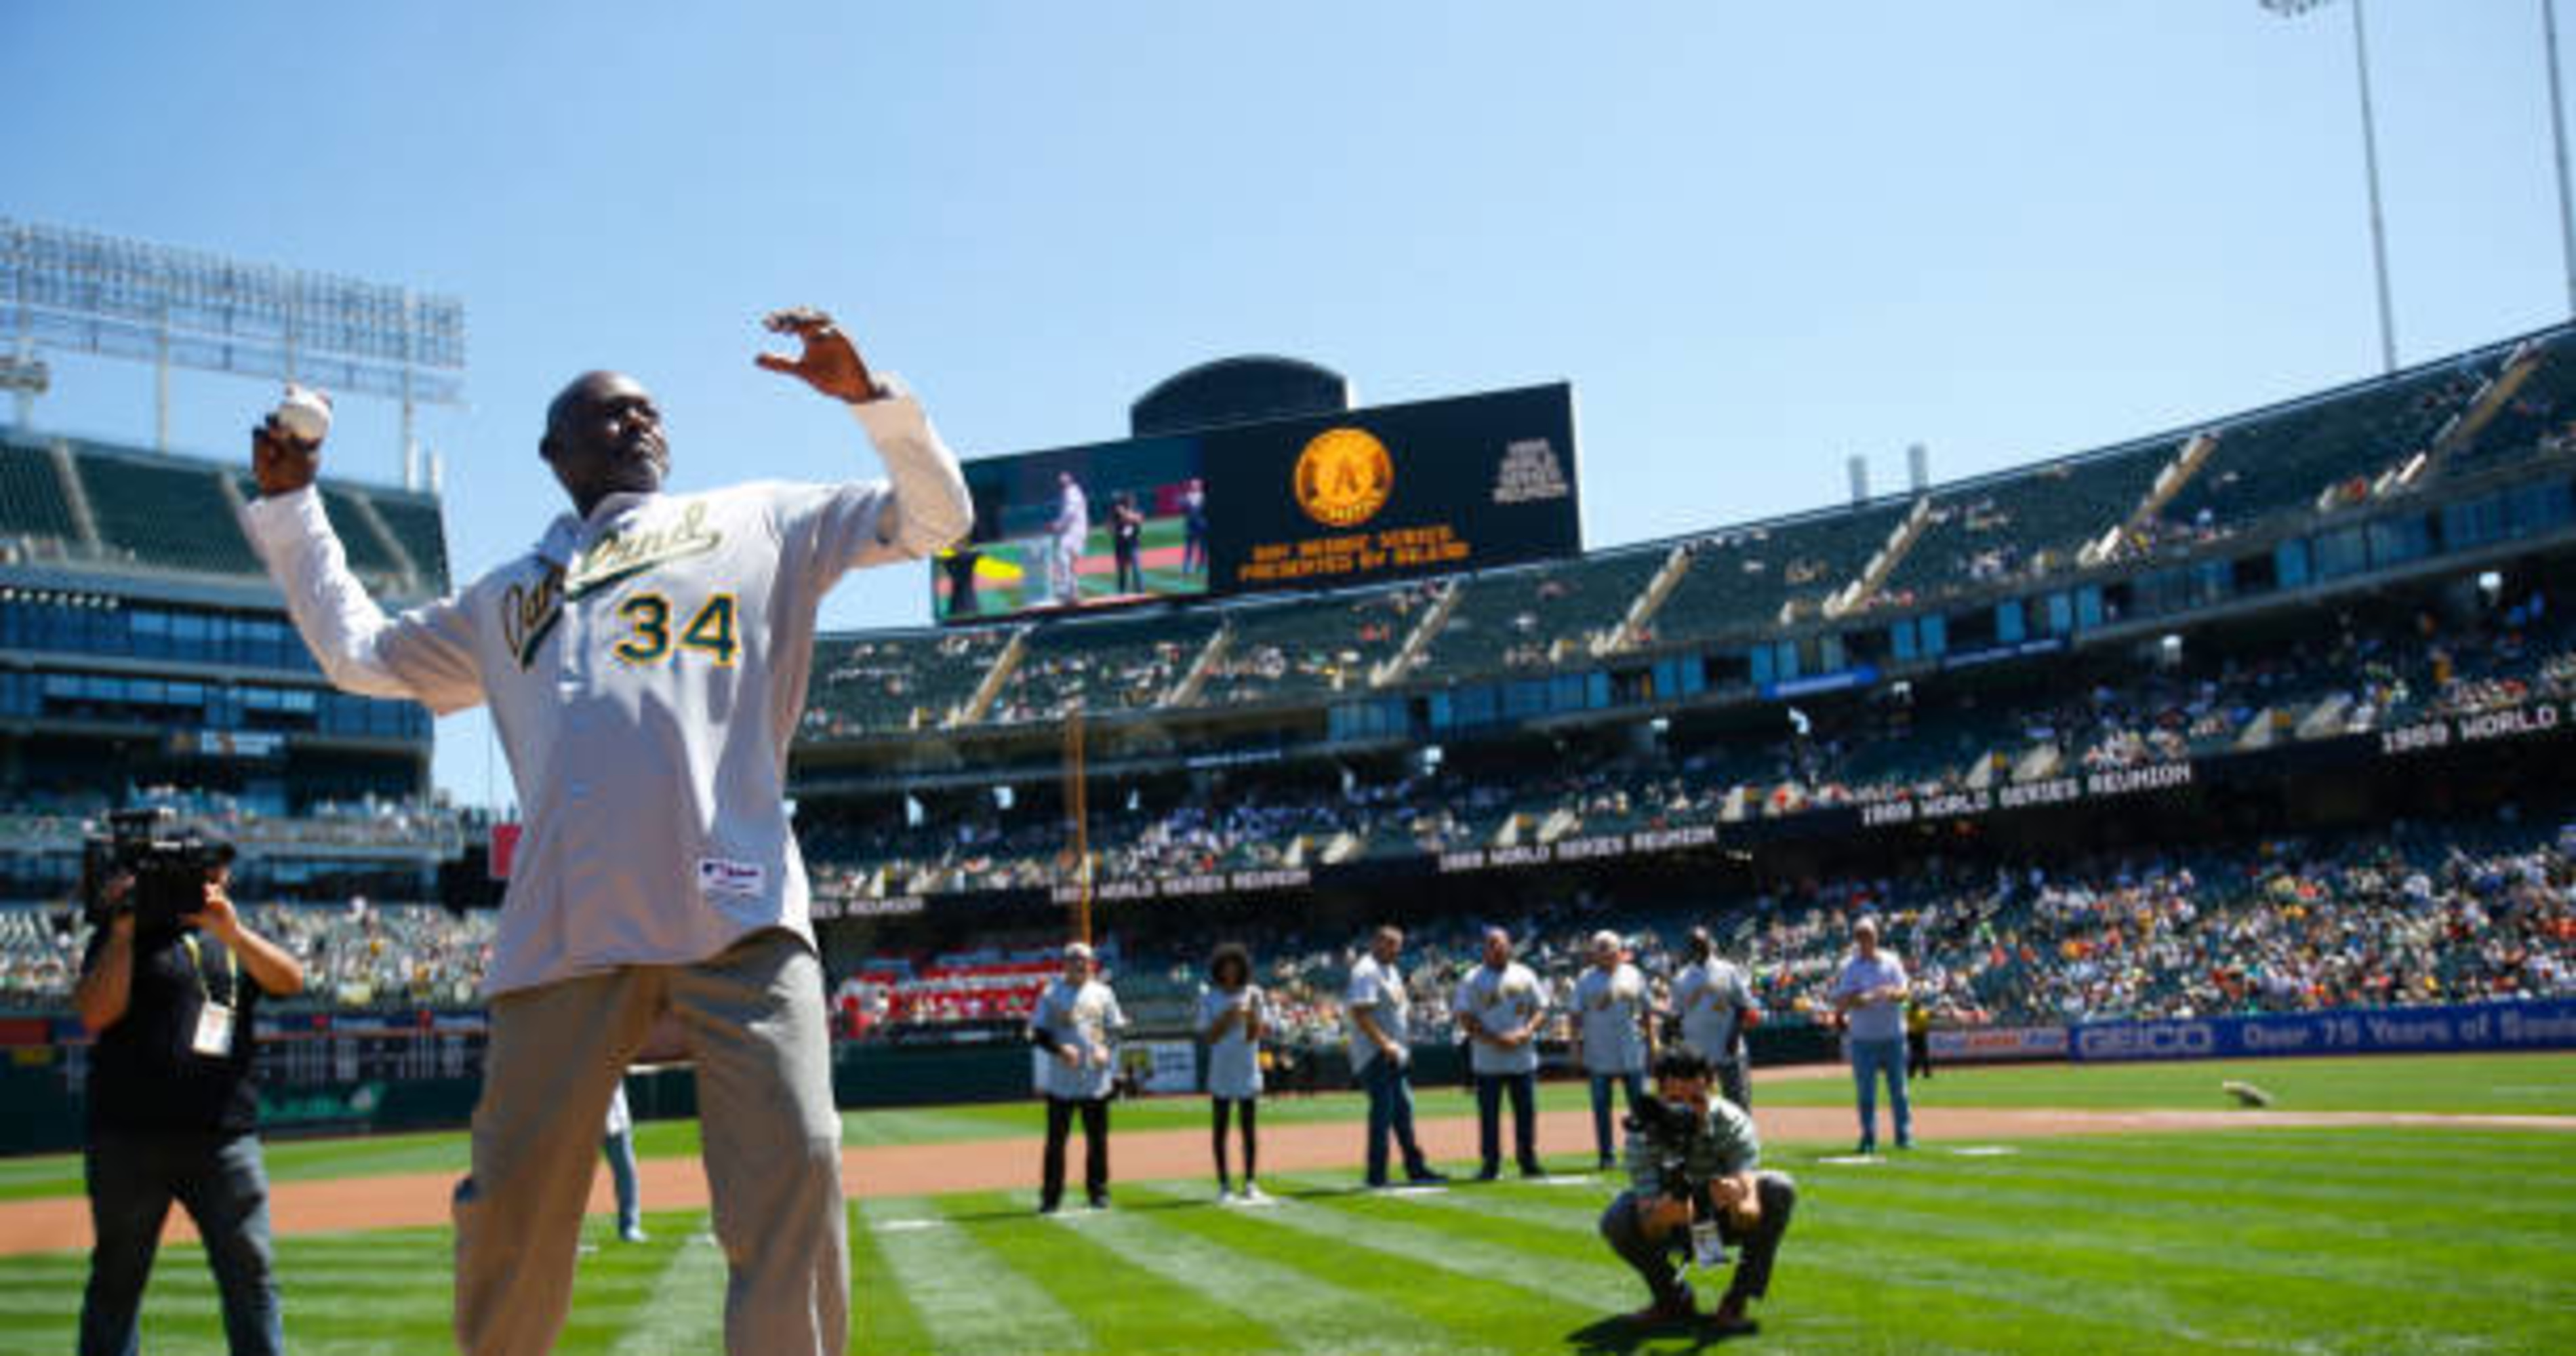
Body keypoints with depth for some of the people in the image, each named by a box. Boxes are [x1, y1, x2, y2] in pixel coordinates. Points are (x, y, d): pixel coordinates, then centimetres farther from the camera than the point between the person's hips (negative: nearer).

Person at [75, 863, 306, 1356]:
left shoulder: (235, 936, 16)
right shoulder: (123, 935, 5)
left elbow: (290, 981, -3)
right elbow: (95, 1015, -9)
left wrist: (231, 932, -16)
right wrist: (123, 930, -11)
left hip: (225, 1137, 3)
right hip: (132, 1137, -3)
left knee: (252, 1271, 0)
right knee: (117, 1277, 6)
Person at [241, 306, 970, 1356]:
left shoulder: (759, 522, 24)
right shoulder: (509, 597, 31)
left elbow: (934, 517, 19)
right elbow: (359, 652, 39)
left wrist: (868, 395, 5)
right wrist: (288, 506, 38)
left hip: (740, 914, -2)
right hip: (567, 929, 3)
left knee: (794, 1173, -16)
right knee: (512, 1201, 0)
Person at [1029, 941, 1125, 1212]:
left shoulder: (1102, 993, 9)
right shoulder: (1052, 994, 2)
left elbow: (1115, 1029, 11)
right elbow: (1038, 1034, -1)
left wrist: (1106, 1049, -8)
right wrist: (1059, 1048, -19)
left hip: (1096, 1079, 2)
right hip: (1061, 1081, -2)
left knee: (1098, 1138, 5)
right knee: (1056, 1138, 0)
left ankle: (1098, 1191, 16)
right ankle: (1051, 1196, 6)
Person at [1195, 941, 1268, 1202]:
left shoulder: (1253, 994, 2)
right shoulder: (1209, 997, 2)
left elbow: (1255, 1035, -3)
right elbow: (1208, 1036, -3)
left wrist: (1252, 1014, -21)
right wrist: (1227, 1017, -16)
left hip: (1248, 1070, 0)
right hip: (1220, 1071, 0)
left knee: (1249, 1126, 3)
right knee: (1220, 1127, 3)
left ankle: (1251, 1183, 7)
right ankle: (1224, 1185, 9)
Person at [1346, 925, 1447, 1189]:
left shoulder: (1392, 970, 18)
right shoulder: (1366, 971, -14)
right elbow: (1360, 1012, -23)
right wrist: (1384, 1043, -27)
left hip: (1396, 1055, 10)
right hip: (1376, 1055, -10)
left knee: (1403, 1110, 13)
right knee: (1383, 1112, -8)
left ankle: (1416, 1168, 19)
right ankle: (1376, 1176, -4)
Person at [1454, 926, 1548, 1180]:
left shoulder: (1524, 975, 9)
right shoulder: (1472, 979, 1)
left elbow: (1540, 1009, 10)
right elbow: (1466, 1020, -4)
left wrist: (1526, 1032, -9)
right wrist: (1495, 1039, -15)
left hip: (1523, 1057, 2)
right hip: (1488, 1061, -2)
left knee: (1526, 1109, 4)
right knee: (1489, 1113, -1)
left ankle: (1528, 1161, 14)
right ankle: (1490, 1164, 6)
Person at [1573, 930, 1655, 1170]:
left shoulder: (1633, 975, 7)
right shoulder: (1586, 979, 3)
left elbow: (1646, 1012, 11)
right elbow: (1577, 1015, 3)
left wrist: (1651, 1042, 6)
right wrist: (1577, 1044, -6)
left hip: (1632, 1054, 1)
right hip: (1599, 1056, -1)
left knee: (1639, 1103, 2)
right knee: (1601, 1105, 2)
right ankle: (1606, 1156, 9)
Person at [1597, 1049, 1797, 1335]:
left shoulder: (1733, 1123, -27)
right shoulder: (1643, 1132, -27)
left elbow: (1752, 1212, -38)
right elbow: (1649, 1229, -33)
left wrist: (1738, 1204, -62)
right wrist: (1661, 1214, -57)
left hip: (1727, 1221, 0)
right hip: (1675, 1225, 0)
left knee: (1778, 1188, -28)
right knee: (1616, 1222, -28)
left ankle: (1737, 1301, -15)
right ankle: (1675, 1300, -1)